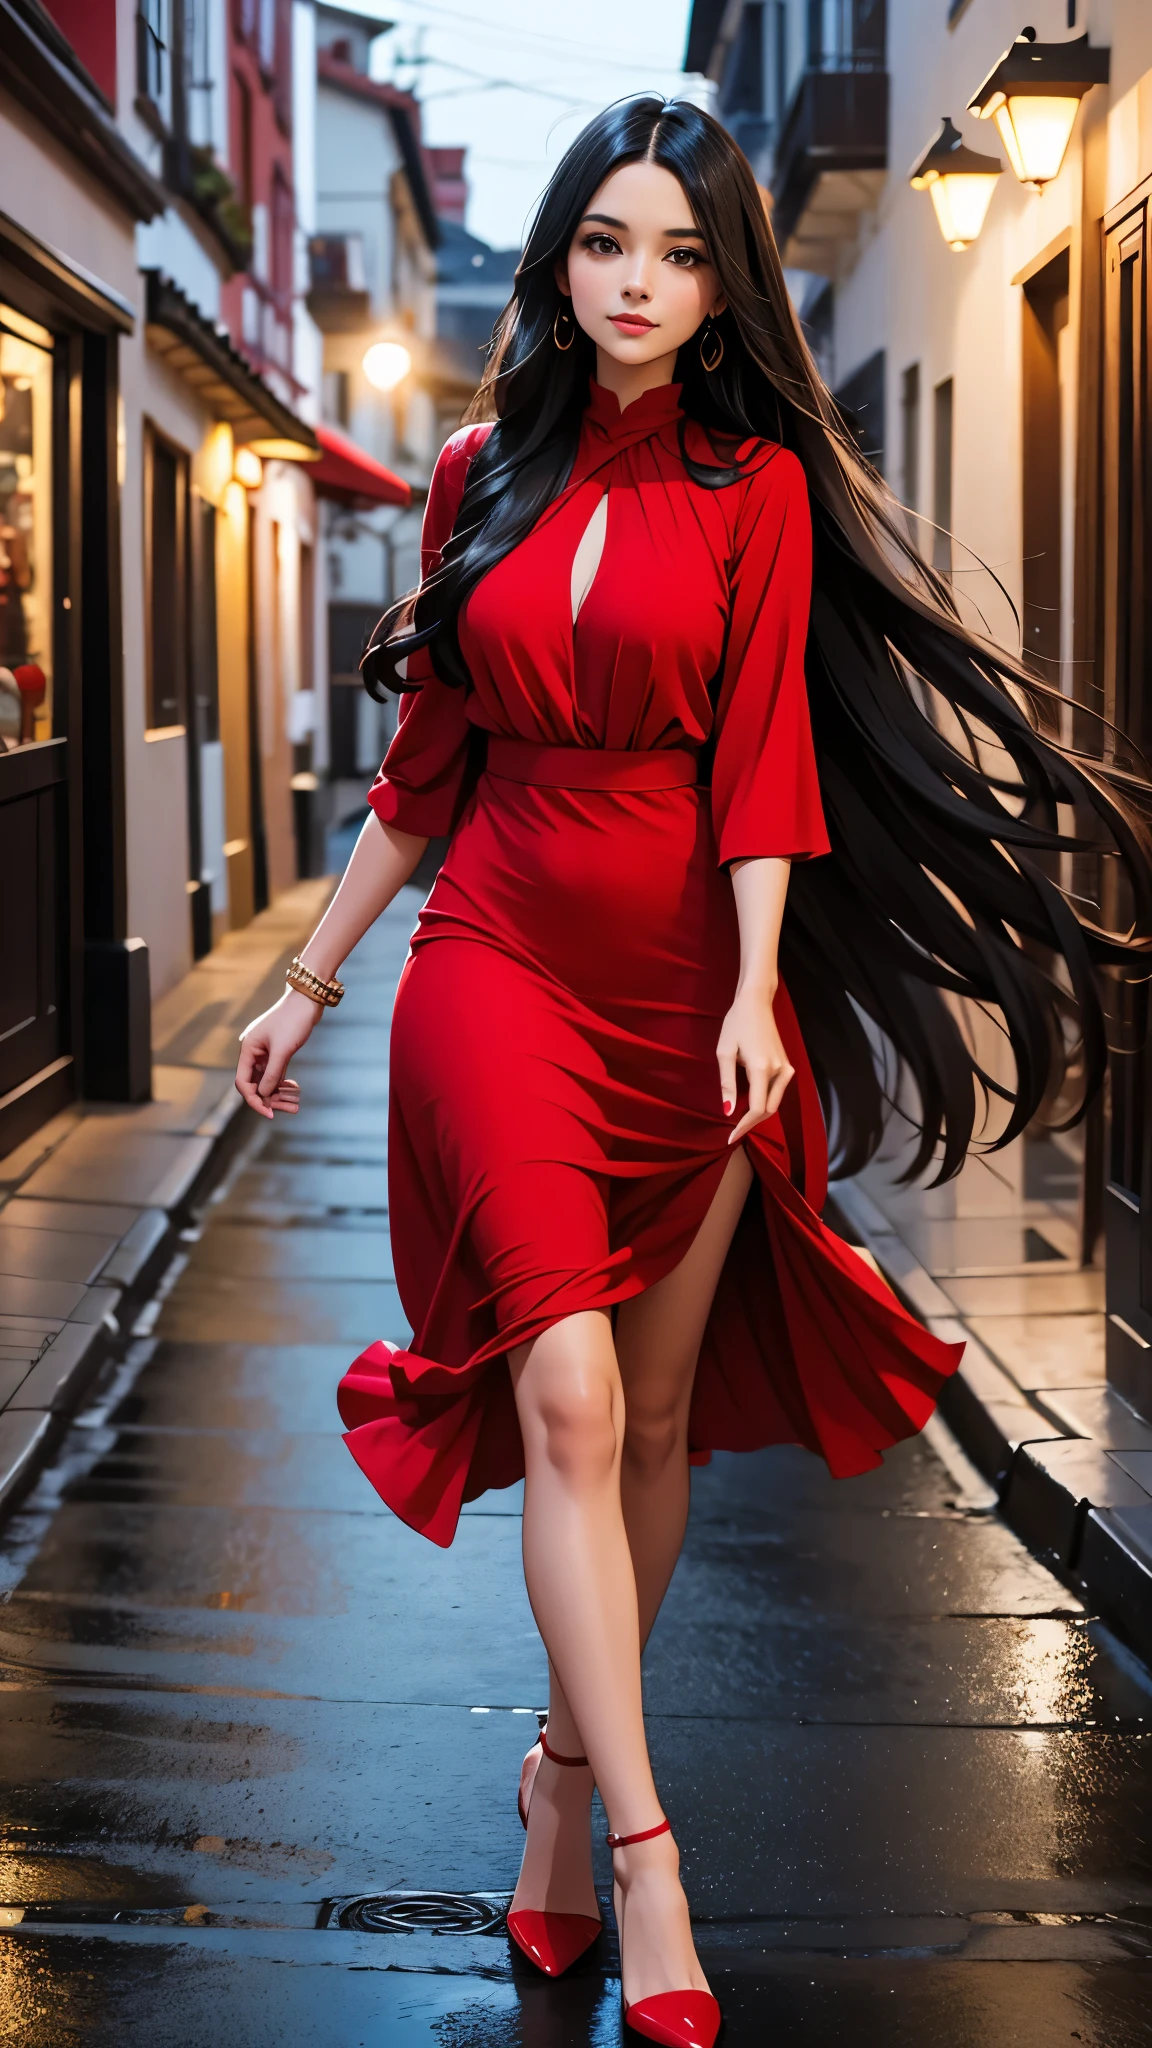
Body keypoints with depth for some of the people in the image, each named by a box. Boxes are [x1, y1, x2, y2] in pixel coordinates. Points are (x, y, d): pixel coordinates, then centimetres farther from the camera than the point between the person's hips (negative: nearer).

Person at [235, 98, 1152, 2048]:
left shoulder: (757, 485, 1)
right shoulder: (486, 474, 8)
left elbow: (761, 751, -7)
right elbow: (427, 755, 13)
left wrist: (755, 991, -19)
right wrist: (311, 977, 15)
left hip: (689, 984, 0)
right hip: (503, 964, 1)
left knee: (657, 1413, 6)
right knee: (567, 1400, -12)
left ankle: (565, 1766, 26)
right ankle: (645, 1851, -11)